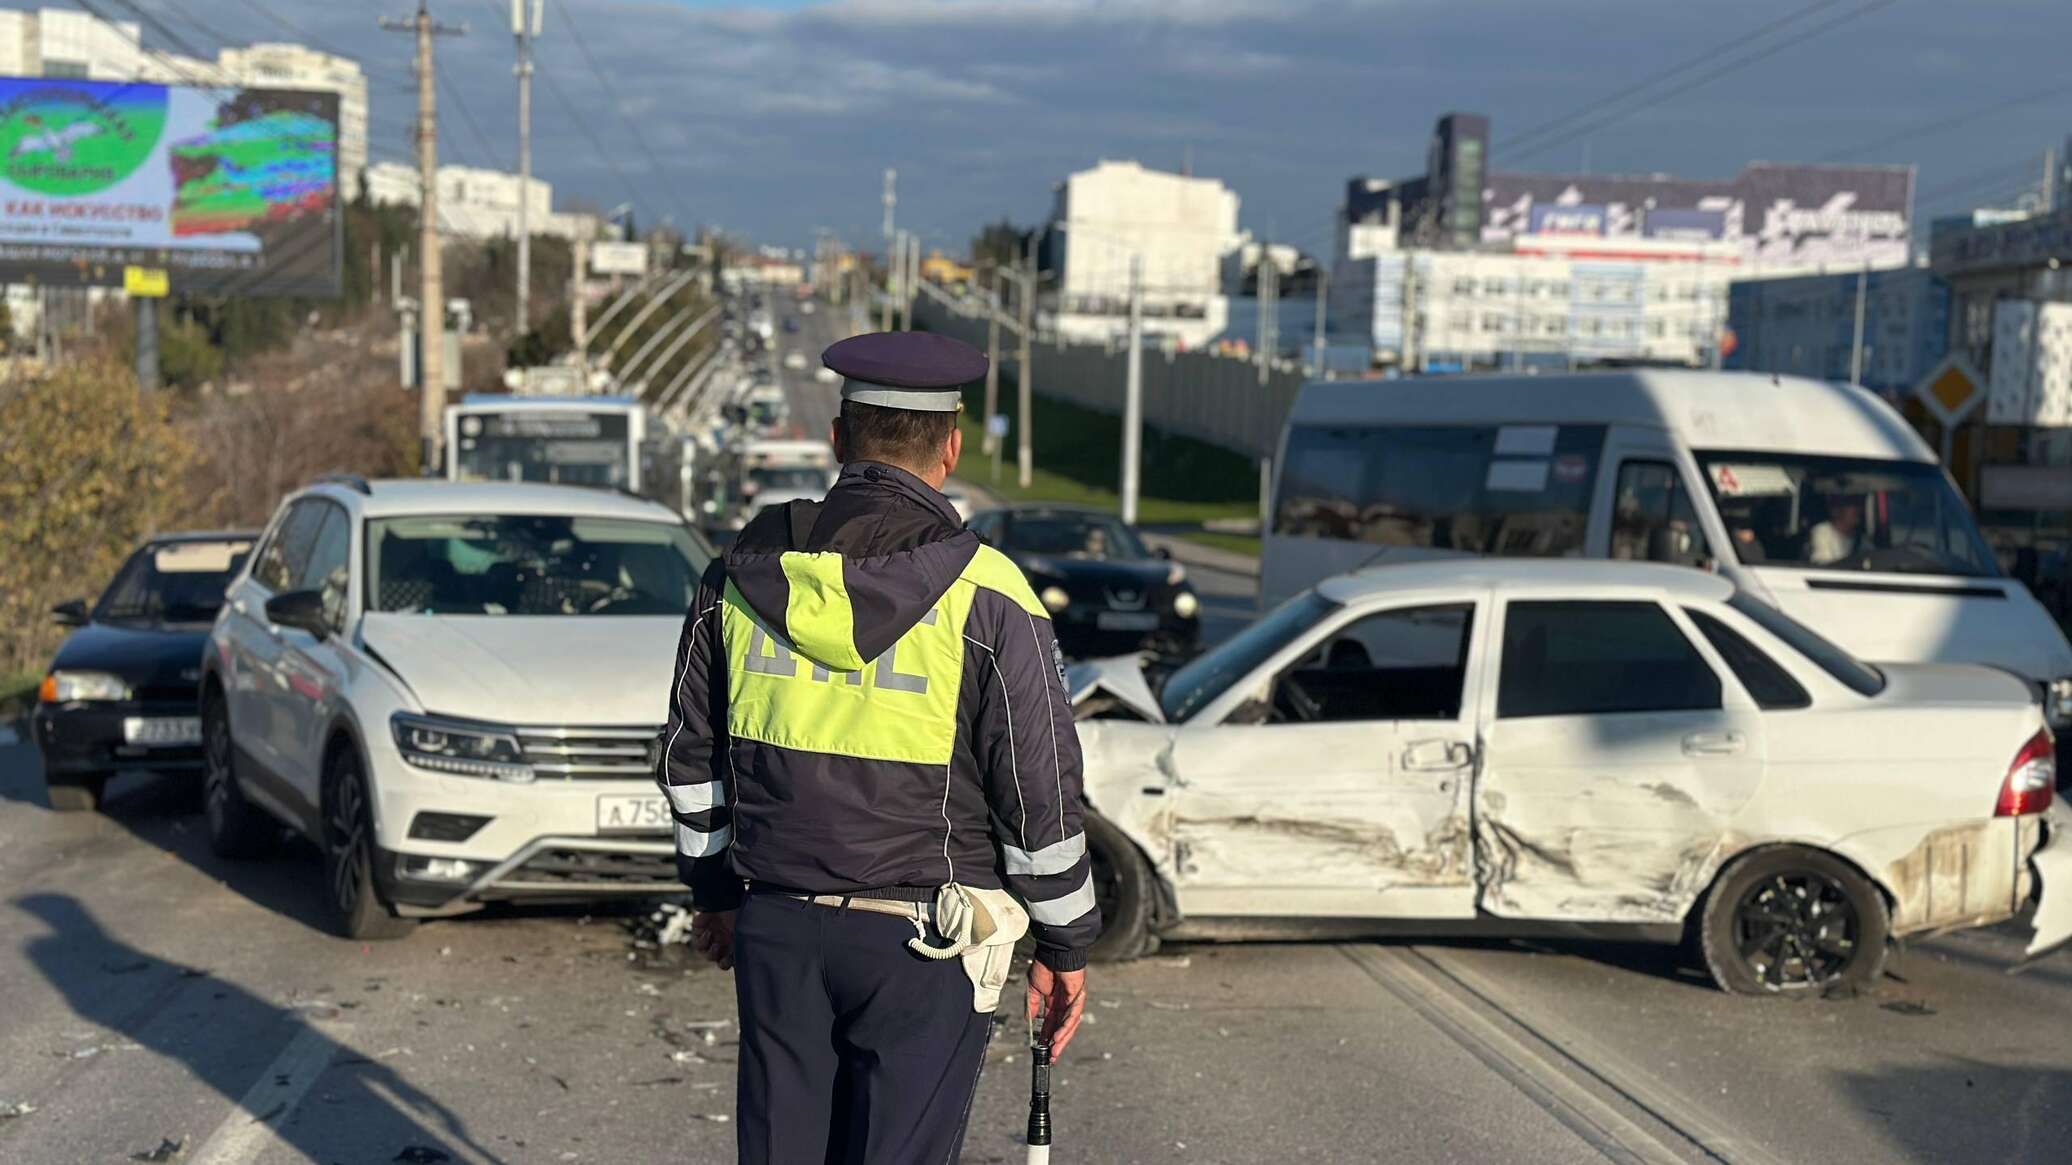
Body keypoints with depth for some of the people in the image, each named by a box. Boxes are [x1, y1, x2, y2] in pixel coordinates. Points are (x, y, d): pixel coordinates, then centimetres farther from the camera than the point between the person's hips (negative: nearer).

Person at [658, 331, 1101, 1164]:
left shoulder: (742, 575, 0)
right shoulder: (986, 600, -12)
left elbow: (691, 756, 9)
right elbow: (1041, 794, -10)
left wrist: (716, 889, 23)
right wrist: (1065, 946, 2)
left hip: (777, 931, 4)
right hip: (923, 941, -4)